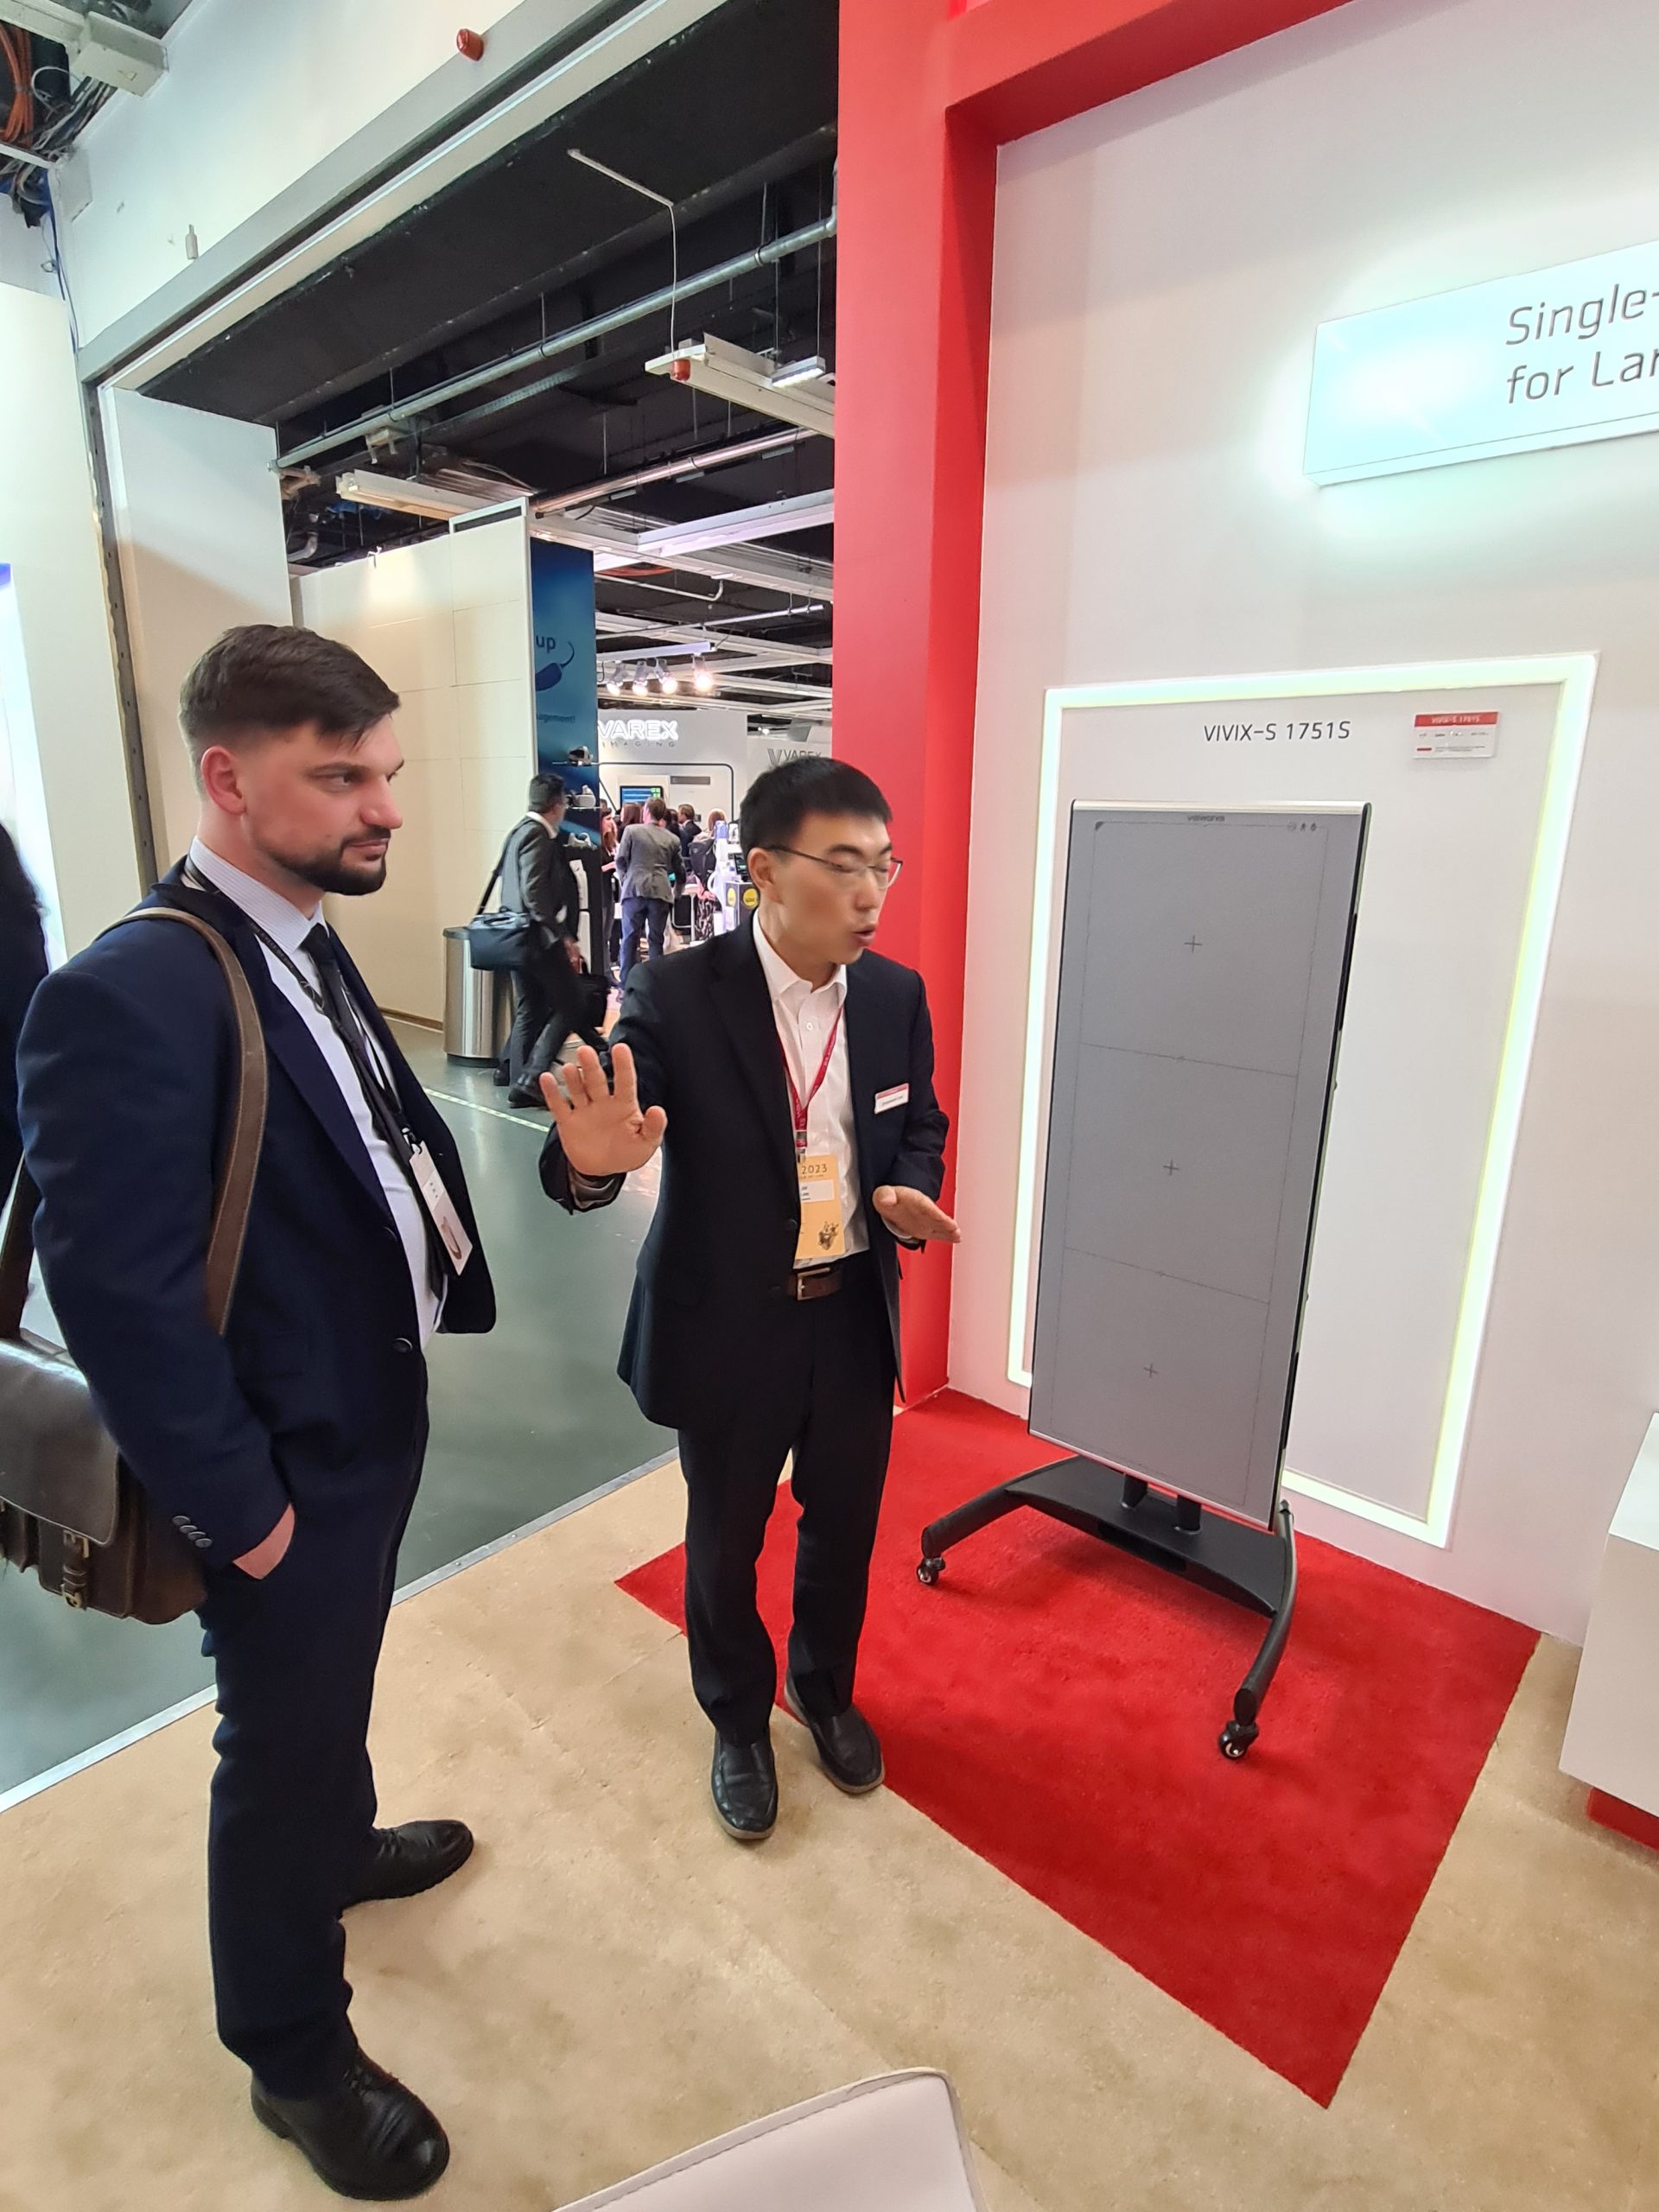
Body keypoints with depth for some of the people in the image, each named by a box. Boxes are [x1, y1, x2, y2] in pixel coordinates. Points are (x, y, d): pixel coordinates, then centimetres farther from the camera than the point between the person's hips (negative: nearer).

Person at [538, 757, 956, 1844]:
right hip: (730, 1327, -3)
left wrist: (908, 1194, -15)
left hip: (857, 1317, 4)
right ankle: (739, 1721, 49)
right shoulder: (675, 997, -19)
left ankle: (825, 1688, 54)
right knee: (725, 1543, 19)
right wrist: (593, 1159, -47)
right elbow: (582, 1158, -23)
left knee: (844, 1527, 23)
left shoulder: (897, 994, -6)